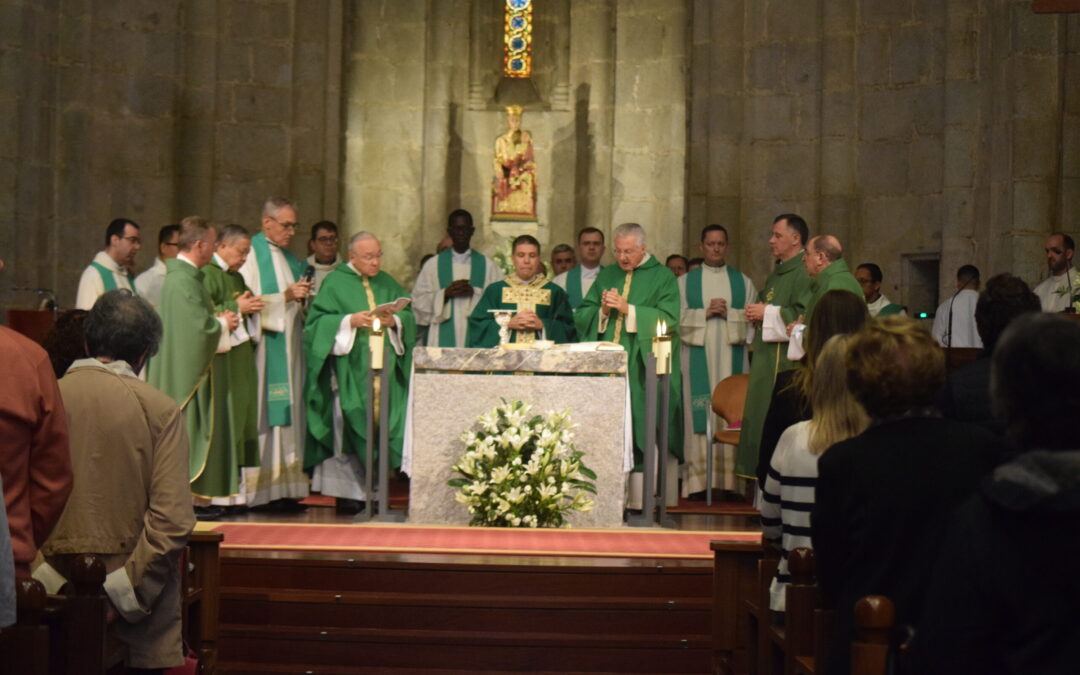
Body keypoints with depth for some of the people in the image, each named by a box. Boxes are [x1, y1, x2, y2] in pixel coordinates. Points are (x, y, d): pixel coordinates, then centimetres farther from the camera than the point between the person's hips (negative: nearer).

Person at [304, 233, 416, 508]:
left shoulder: (388, 284, 15)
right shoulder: (335, 283, 2)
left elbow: (409, 316, 11)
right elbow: (318, 320, -4)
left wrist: (394, 321, -9)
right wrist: (350, 321, -16)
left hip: (385, 368, 4)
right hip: (350, 368, -4)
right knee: (351, 428, -5)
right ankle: (349, 490, 1)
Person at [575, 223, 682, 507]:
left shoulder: (663, 277, 4)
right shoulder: (606, 276, 17)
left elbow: (669, 319, -9)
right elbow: (581, 316, 13)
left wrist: (627, 309, -14)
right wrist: (602, 310, -8)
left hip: (644, 371, -4)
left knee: (643, 434, -6)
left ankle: (644, 500, -2)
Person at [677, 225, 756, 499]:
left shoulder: (743, 282, 14)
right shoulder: (685, 282, 11)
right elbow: (678, 318, 2)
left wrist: (728, 314, -10)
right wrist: (705, 312, -10)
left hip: (732, 357, 1)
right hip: (697, 358, -1)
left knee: (731, 412, -4)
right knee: (699, 413, -6)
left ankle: (730, 480, -1)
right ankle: (697, 480, -4)